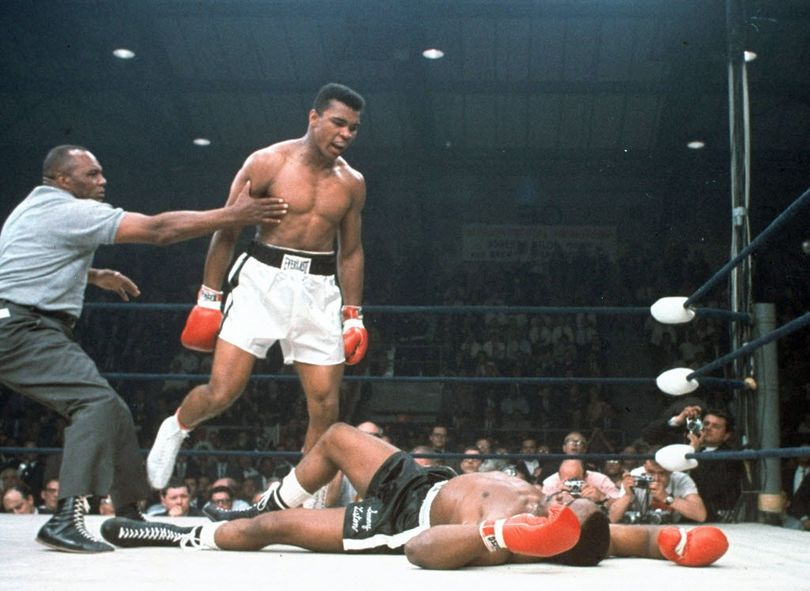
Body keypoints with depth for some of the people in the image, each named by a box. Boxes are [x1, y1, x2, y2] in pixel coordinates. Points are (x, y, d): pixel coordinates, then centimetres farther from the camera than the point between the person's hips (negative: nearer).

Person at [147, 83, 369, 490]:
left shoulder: (352, 183, 6)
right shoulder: (268, 163, -5)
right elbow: (226, 230, -1)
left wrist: (353, 313, 10)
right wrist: (209, 296, -4)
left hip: (319, 288, 3)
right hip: (263, 277, -3)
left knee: (325, 406, -1)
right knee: (222, 392, -8)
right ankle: (175, 429, 26)